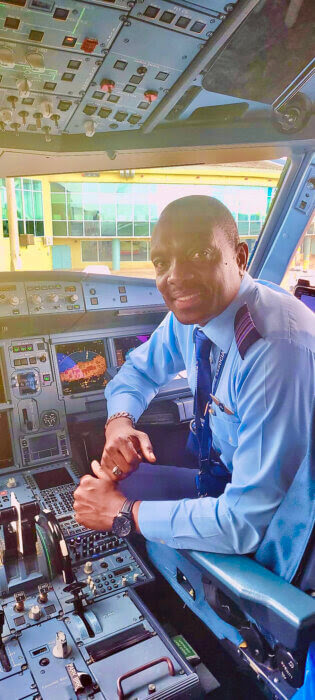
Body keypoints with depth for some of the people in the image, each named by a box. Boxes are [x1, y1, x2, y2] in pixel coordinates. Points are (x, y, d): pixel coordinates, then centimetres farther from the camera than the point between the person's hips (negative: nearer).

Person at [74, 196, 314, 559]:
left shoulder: (280, 349, -35)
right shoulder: (191, 311, -10)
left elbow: (249, 520, -34)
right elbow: (139, 369, 8)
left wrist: (122, 513, -22)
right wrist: (119, 422, -14)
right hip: (223, 480, 7)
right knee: (98, 486, -2)